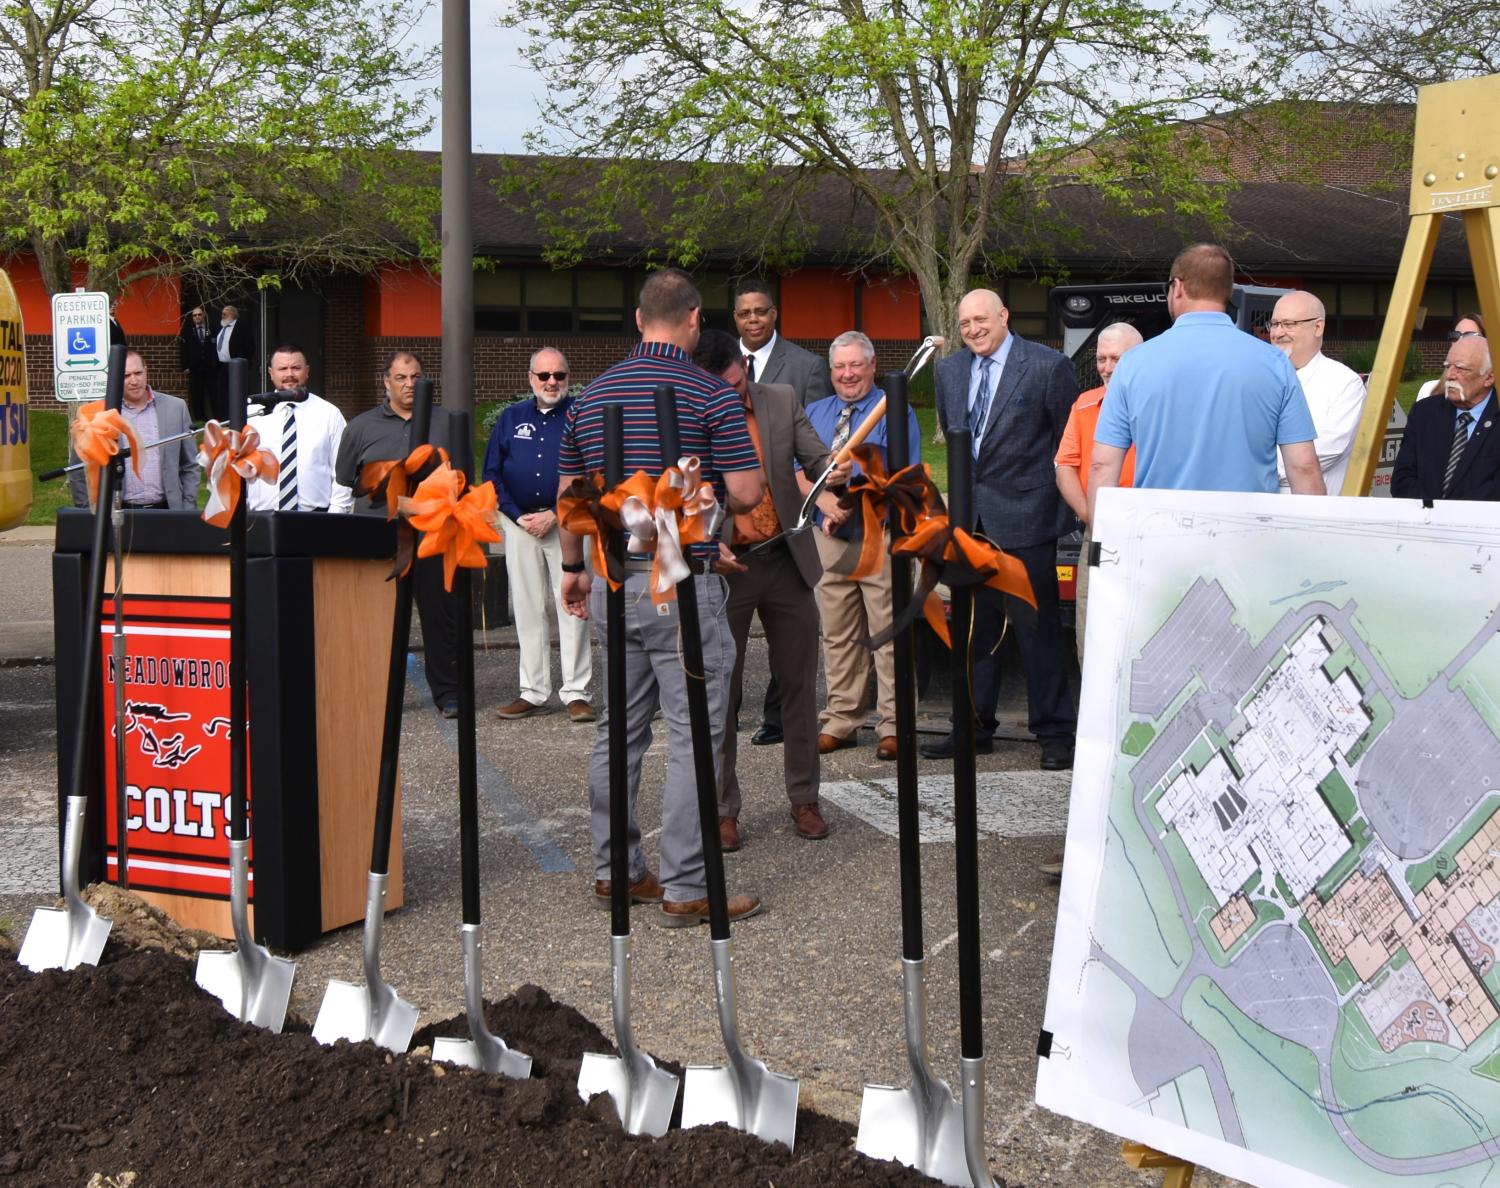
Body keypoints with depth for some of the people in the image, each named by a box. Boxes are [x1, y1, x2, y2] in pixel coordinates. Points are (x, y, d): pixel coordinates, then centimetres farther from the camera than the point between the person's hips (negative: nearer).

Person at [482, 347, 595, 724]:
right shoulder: (510, 418, 12)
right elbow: (491, 472, 10)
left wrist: (554, 515, -11)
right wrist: (519, 516, -3)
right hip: (519, 523, 3)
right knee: (527, 608, 6)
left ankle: (576, 693, -2)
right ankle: (532, 691, 12)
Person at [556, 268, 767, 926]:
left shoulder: (591, 395, 8)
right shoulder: (712, 395, -10)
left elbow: (569, 495, 13)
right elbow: (745, 494, -12)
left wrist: (573, 566, 24)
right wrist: (745, 446, 9)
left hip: (613, 582, 6)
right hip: (684, 583, -6)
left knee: (619, 732, 14)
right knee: (694, 736, -2)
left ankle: (614, 871, 22)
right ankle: (685, 888, 0)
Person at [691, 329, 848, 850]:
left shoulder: (782, 400, 3)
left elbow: (816, 457, 4)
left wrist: (832, 471, -20)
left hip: (786, 561, 3)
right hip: (722, 567, -3)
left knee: (799, 684, 9)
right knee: (722, 692, 3)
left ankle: (804, 798, 22)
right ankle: (723, 808, 13)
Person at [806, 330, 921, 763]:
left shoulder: (895, 411, -1)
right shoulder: (813, 413, 14)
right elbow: (799, 472, 10)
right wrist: (825, 503, -10)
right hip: (828, 537, 5)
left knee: (889, 635, -4)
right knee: (837, 636, 10)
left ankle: (892, 726, 2)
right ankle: (841, 721, 18)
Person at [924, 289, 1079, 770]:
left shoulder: (1047, 366, -7)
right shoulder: (949, 371, 10)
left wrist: (1056, 503, -4)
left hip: (1024, 516, -6)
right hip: (969, 518, 6)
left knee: (1038, 628, -1)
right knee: (972, 628, 12)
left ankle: (1055, 732, 8)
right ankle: (975, 727, 22)